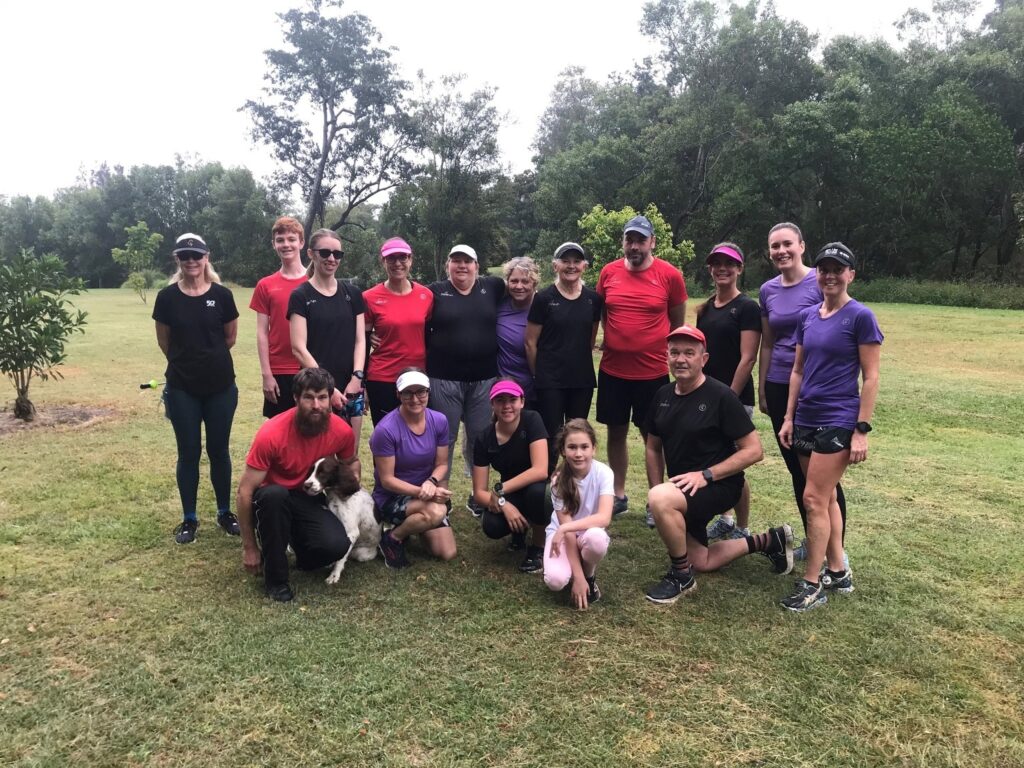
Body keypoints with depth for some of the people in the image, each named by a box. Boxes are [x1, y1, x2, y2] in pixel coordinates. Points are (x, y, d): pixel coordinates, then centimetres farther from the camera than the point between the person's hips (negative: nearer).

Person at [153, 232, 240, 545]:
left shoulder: (222, 295, -4)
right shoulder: (167, 297, -3)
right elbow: (164, 341, 8)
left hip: (220, 386, 0)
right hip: (182, 388, 0)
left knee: (219, 450, 9)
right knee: (188, 452, 7)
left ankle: (225, 512, 24)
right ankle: (189, 519, 20)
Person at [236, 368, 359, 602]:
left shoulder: (342, 430, -15)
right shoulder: (271, 434, -27)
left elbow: (352, 462, 11)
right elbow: (245, 491, -20)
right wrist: (249, 547, -15)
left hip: (311, 500, 2)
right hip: (273, 500, -2)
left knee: (337, 546, -26)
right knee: (274, 494, -39)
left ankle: (299, 540, 11)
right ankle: (275, 577, -18)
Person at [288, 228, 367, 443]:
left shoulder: (352, 294, 9)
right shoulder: (301, 296, -2)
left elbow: (360, 340, 7)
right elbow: (299, 348, -8)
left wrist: (356, 377, -8)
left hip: (351, 387, 3)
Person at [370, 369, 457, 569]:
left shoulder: (439, 421, -8)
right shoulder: (386, 430, -24)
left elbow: (442, 464, -1)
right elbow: (387, 480, -18)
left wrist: (431, 482, -23)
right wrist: (421, 492, -29)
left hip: (427, 494, 5)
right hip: (392, 498, -5)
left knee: (447, 554, -4)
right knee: (436, 512, -35)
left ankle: (414, 524, 23)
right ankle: (392, 538, -7)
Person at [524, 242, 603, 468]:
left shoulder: (593, 298, 3)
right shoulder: (544, 298, -7)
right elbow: (530, 342, -2)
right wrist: (540, 375, 4)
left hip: (583, 380, 4)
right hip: (550, 382, -3)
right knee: (551, 437, 0)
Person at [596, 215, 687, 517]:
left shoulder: (670, 274, -6)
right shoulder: (609, 272, 0)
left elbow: (678, 322, 5)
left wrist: (669, 353, 10)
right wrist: (616, 339, 12)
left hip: (653, 372, -3)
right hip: (612, 370, 3)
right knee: (616, 433, 12)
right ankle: (619, 495, 27)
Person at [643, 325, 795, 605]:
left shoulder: (720, 396, -18)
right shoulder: (663, 395, 0)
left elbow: (754, 451, -19)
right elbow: (653, 447, 11)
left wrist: (706, 475, -25)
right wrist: (657, 490, -1)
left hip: (718, 486, -7)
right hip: (681, 489, 8)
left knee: (660, 500, -35)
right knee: (701, 562, 16)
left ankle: (681, 577, -13)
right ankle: (768, 541, 34)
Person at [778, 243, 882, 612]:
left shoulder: (861, 317, -9)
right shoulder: (807, 316, 9)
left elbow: (870, 377, -10)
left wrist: (862, 430, -14)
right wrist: (789, 418, 9)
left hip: (839, 422, -7)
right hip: (806, 420, 7)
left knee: (814, 499, -7)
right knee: (826, 498, 14)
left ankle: (812, 583, 5)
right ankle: (838, 572, 26)